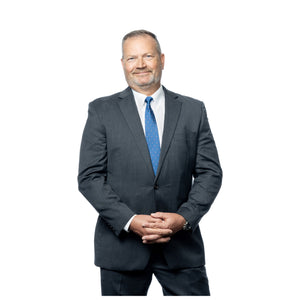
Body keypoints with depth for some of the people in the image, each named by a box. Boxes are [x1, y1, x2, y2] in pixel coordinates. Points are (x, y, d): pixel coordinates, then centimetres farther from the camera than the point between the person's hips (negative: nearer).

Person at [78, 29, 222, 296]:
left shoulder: (193, 110, 7)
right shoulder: (102, 111, 2)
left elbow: (210, 172, 4)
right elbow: (89, 177, -3)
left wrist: (184, 217, -11)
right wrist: (129, 221, -14)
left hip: (181, 246, 1)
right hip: (122, 244, -1)